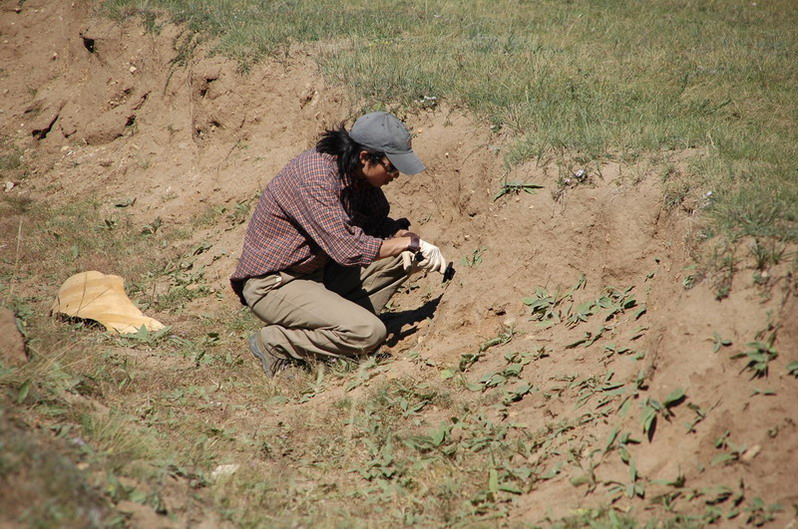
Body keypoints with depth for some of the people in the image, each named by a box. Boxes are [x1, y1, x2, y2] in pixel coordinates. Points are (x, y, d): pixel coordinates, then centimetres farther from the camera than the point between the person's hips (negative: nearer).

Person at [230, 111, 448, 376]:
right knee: (370, 333, -24)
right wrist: (410, 242, -22)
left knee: (407, 257, 1)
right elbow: (347, 250, -32)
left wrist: (403, 236, -10)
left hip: (318, 271, 9)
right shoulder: (317, 175, -28)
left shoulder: (358, 170, -1)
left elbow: (380, 221, 12)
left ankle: (339, 319, -1)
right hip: (274, 284, -9)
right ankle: (275, 342, -8)